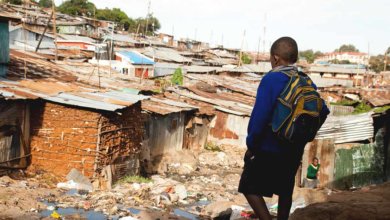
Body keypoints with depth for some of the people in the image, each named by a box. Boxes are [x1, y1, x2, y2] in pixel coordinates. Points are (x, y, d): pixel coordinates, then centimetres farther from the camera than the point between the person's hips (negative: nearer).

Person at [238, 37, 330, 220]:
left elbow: (260, 115, -22)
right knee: (285, 191, 21)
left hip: (269, 149, -6)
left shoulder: (271, 79, -17)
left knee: (250, 187, 5)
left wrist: (251, 145, -12)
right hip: (295, 150, 6)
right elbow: (322, 112, 3)